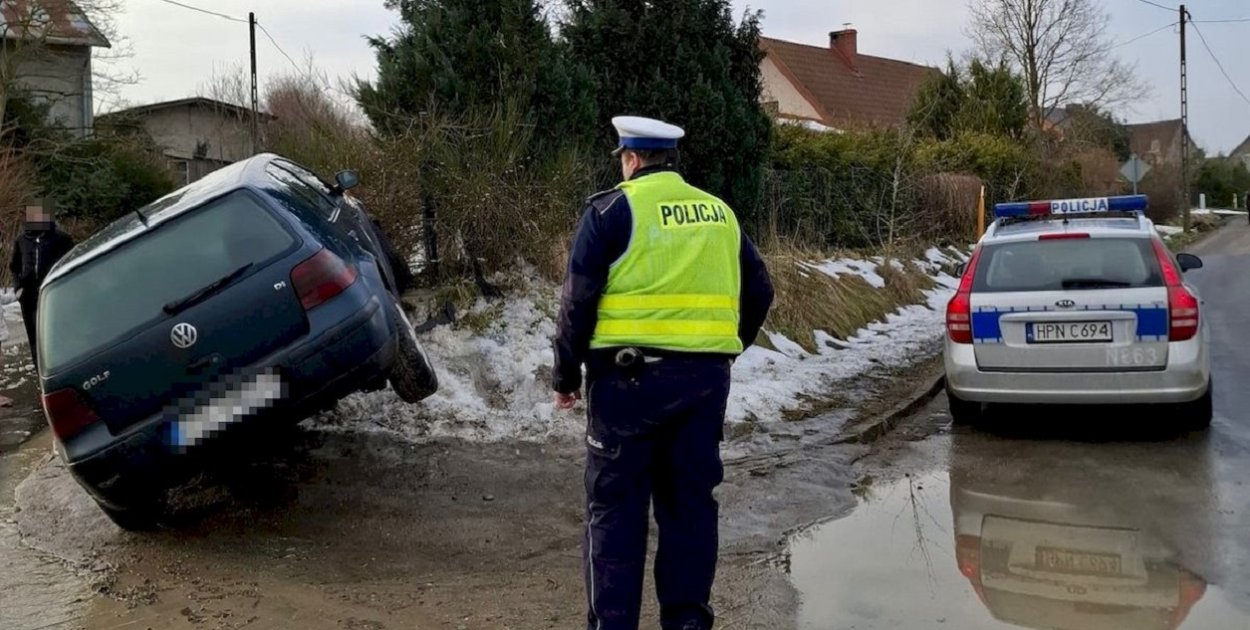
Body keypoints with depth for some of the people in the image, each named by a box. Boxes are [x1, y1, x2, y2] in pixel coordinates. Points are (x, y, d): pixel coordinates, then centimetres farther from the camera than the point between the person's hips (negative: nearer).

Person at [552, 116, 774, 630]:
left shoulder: (613, 209, -2)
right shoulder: (720, 213, 14)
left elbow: (579, 299, -7)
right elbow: (759, 292, 16)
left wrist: (566, 375, 2)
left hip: (630, 374, -4)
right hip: (706, 377, 5)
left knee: (615, 505, 5)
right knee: (690, 500, 13)